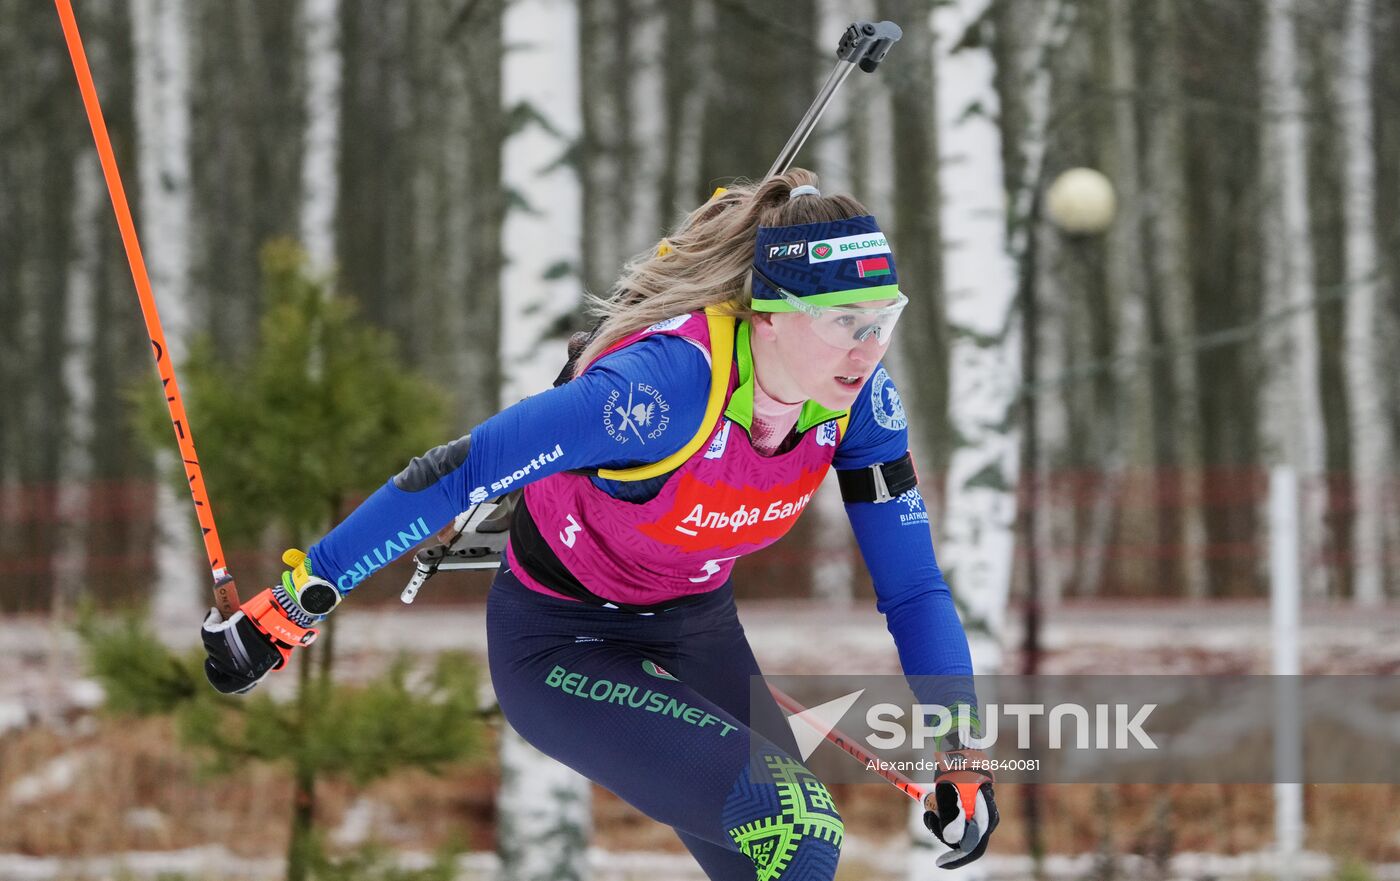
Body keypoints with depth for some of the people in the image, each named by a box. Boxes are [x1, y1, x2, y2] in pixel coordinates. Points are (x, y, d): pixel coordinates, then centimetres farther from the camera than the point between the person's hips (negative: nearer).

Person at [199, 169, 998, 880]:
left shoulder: (854, 393, -17)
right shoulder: (667, 385, -36)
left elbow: (911, 582, -7)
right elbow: (457, 474, -31)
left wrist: (962, 757, -13)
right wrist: (294, 604, -27)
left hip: (696, 630, 7)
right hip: (564, 644, -7)